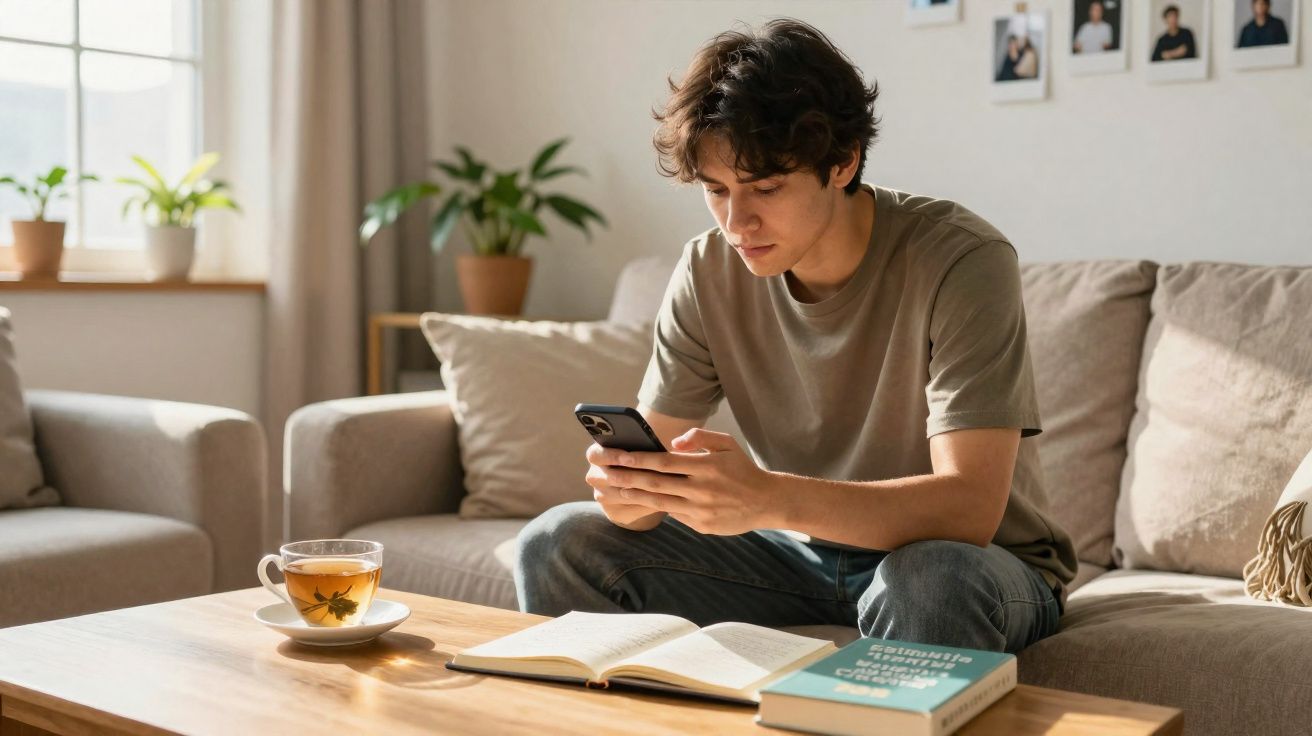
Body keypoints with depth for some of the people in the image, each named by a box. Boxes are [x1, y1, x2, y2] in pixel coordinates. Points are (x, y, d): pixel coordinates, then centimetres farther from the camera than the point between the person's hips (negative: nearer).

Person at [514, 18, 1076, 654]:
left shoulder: (962, 261, -23)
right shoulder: (708, 271, -6)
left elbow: (970, 507, -31)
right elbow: (655, 454, -6)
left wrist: (768, 497, -45)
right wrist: (625, 483, -32)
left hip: (981, 560, -4)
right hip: (802, 553, 5)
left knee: (928, 580, -39)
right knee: (559, 543, -7)